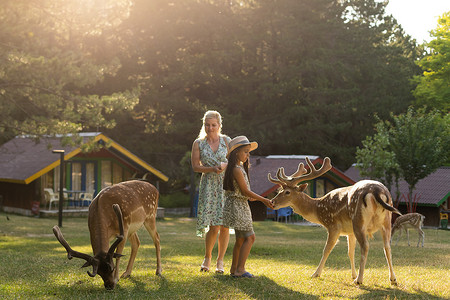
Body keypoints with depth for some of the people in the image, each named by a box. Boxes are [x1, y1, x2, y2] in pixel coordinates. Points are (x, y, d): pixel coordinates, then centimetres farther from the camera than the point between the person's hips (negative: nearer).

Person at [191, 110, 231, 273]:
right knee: (214, 227, -9)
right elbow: (195, 166, 2)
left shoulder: (226, 141, 7)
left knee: (225, 226, -1)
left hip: (226, 185, 1)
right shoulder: (198, 143, 6)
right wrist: (212, 169, -13)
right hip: (209, 186, -1)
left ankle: (220, 260, 14)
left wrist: (225, 165, -13)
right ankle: (207, 257, 14)